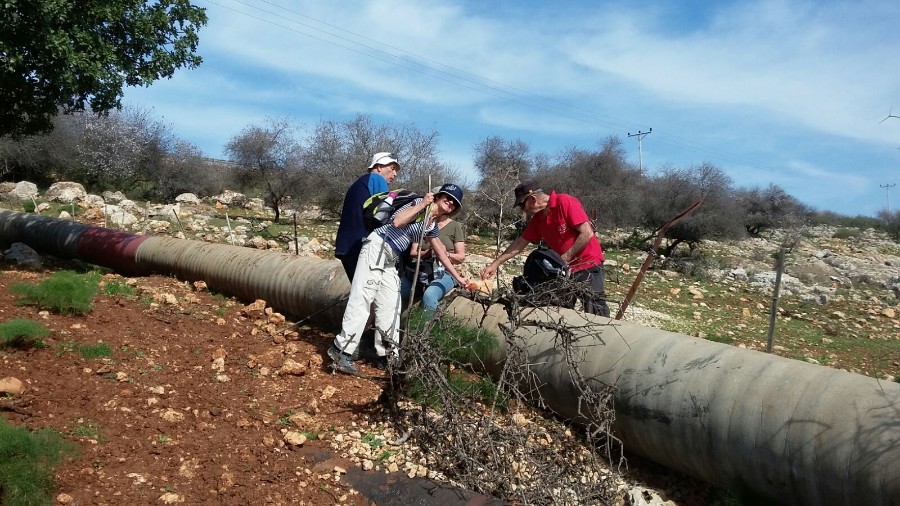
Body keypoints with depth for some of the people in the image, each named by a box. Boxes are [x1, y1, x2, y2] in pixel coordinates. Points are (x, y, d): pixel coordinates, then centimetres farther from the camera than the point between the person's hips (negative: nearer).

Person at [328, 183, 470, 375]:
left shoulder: (432, 226, 17)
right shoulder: (420, 204, -5)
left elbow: (441, 254, 27)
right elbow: (397, 222, -21)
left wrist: (457, 277, 30)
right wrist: (422, 204, -18)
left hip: (390, 260, 9)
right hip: (376, 248, -9)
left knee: (390, 306, 6)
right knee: (361, 299, -14)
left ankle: (387, 355, 12)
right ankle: (342, 350, -15)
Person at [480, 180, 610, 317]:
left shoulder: (565, 202, -13)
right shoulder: (537, 219, 9)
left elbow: (587, 233, -17)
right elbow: (519, 244, 15)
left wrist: (565, 258, -15)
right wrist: (495, 264, 11)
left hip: (588, 264, -7)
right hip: (563, 269, 7)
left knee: (596, 312, -12)